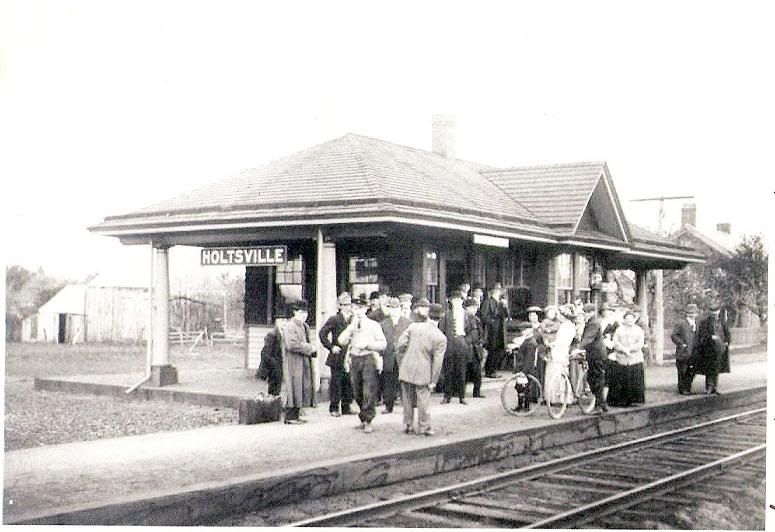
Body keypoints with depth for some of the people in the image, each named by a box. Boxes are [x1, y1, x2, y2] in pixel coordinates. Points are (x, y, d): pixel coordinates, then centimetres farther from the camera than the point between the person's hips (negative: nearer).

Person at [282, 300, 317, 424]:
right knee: (294, 389, -7)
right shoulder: (290, 327, -11)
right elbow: (292, 345, -22)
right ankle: (290, 417, -1)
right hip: (294, 364, -9)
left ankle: (295, 416, 15)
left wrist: (313, 348, 0)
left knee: (305, 389, 8)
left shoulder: (305, 326, 19)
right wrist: (309, 348, -17)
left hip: (305, 363, 9)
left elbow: (311, 341, 24)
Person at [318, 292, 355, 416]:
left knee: (349, 383, 7)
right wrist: (331, 347, -11)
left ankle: (346, 408, 17)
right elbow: (322, 334, -8)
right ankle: (334, 408, 8)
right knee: (336, 383, 0)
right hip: (337, 357, -5)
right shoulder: (334, 319, -5)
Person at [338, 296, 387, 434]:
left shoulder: (373, 325, 2)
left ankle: (368, 421, -5)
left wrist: (367, 344, -13)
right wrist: (352, 326, -8)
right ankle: (363, 418, 24)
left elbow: (383, 344, -3)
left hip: (369, 359, -5)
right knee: (357, 393, 10)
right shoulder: (351, 326, 15)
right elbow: (341, 341, -2)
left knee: (369, 392, -10)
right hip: (354, 359, 5)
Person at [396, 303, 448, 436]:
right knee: (423, 401, 9)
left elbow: (400, 344, -1)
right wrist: (433, 380, -2)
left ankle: (408, 426, 23)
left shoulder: (413, 326, -2)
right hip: (423, 373, -3)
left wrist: (400, 364, 10)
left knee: (407, 400, 14)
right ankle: (423, 428, 16)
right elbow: (437, 361, -9)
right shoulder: (441, 338, -9)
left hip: (406, 370, 3)